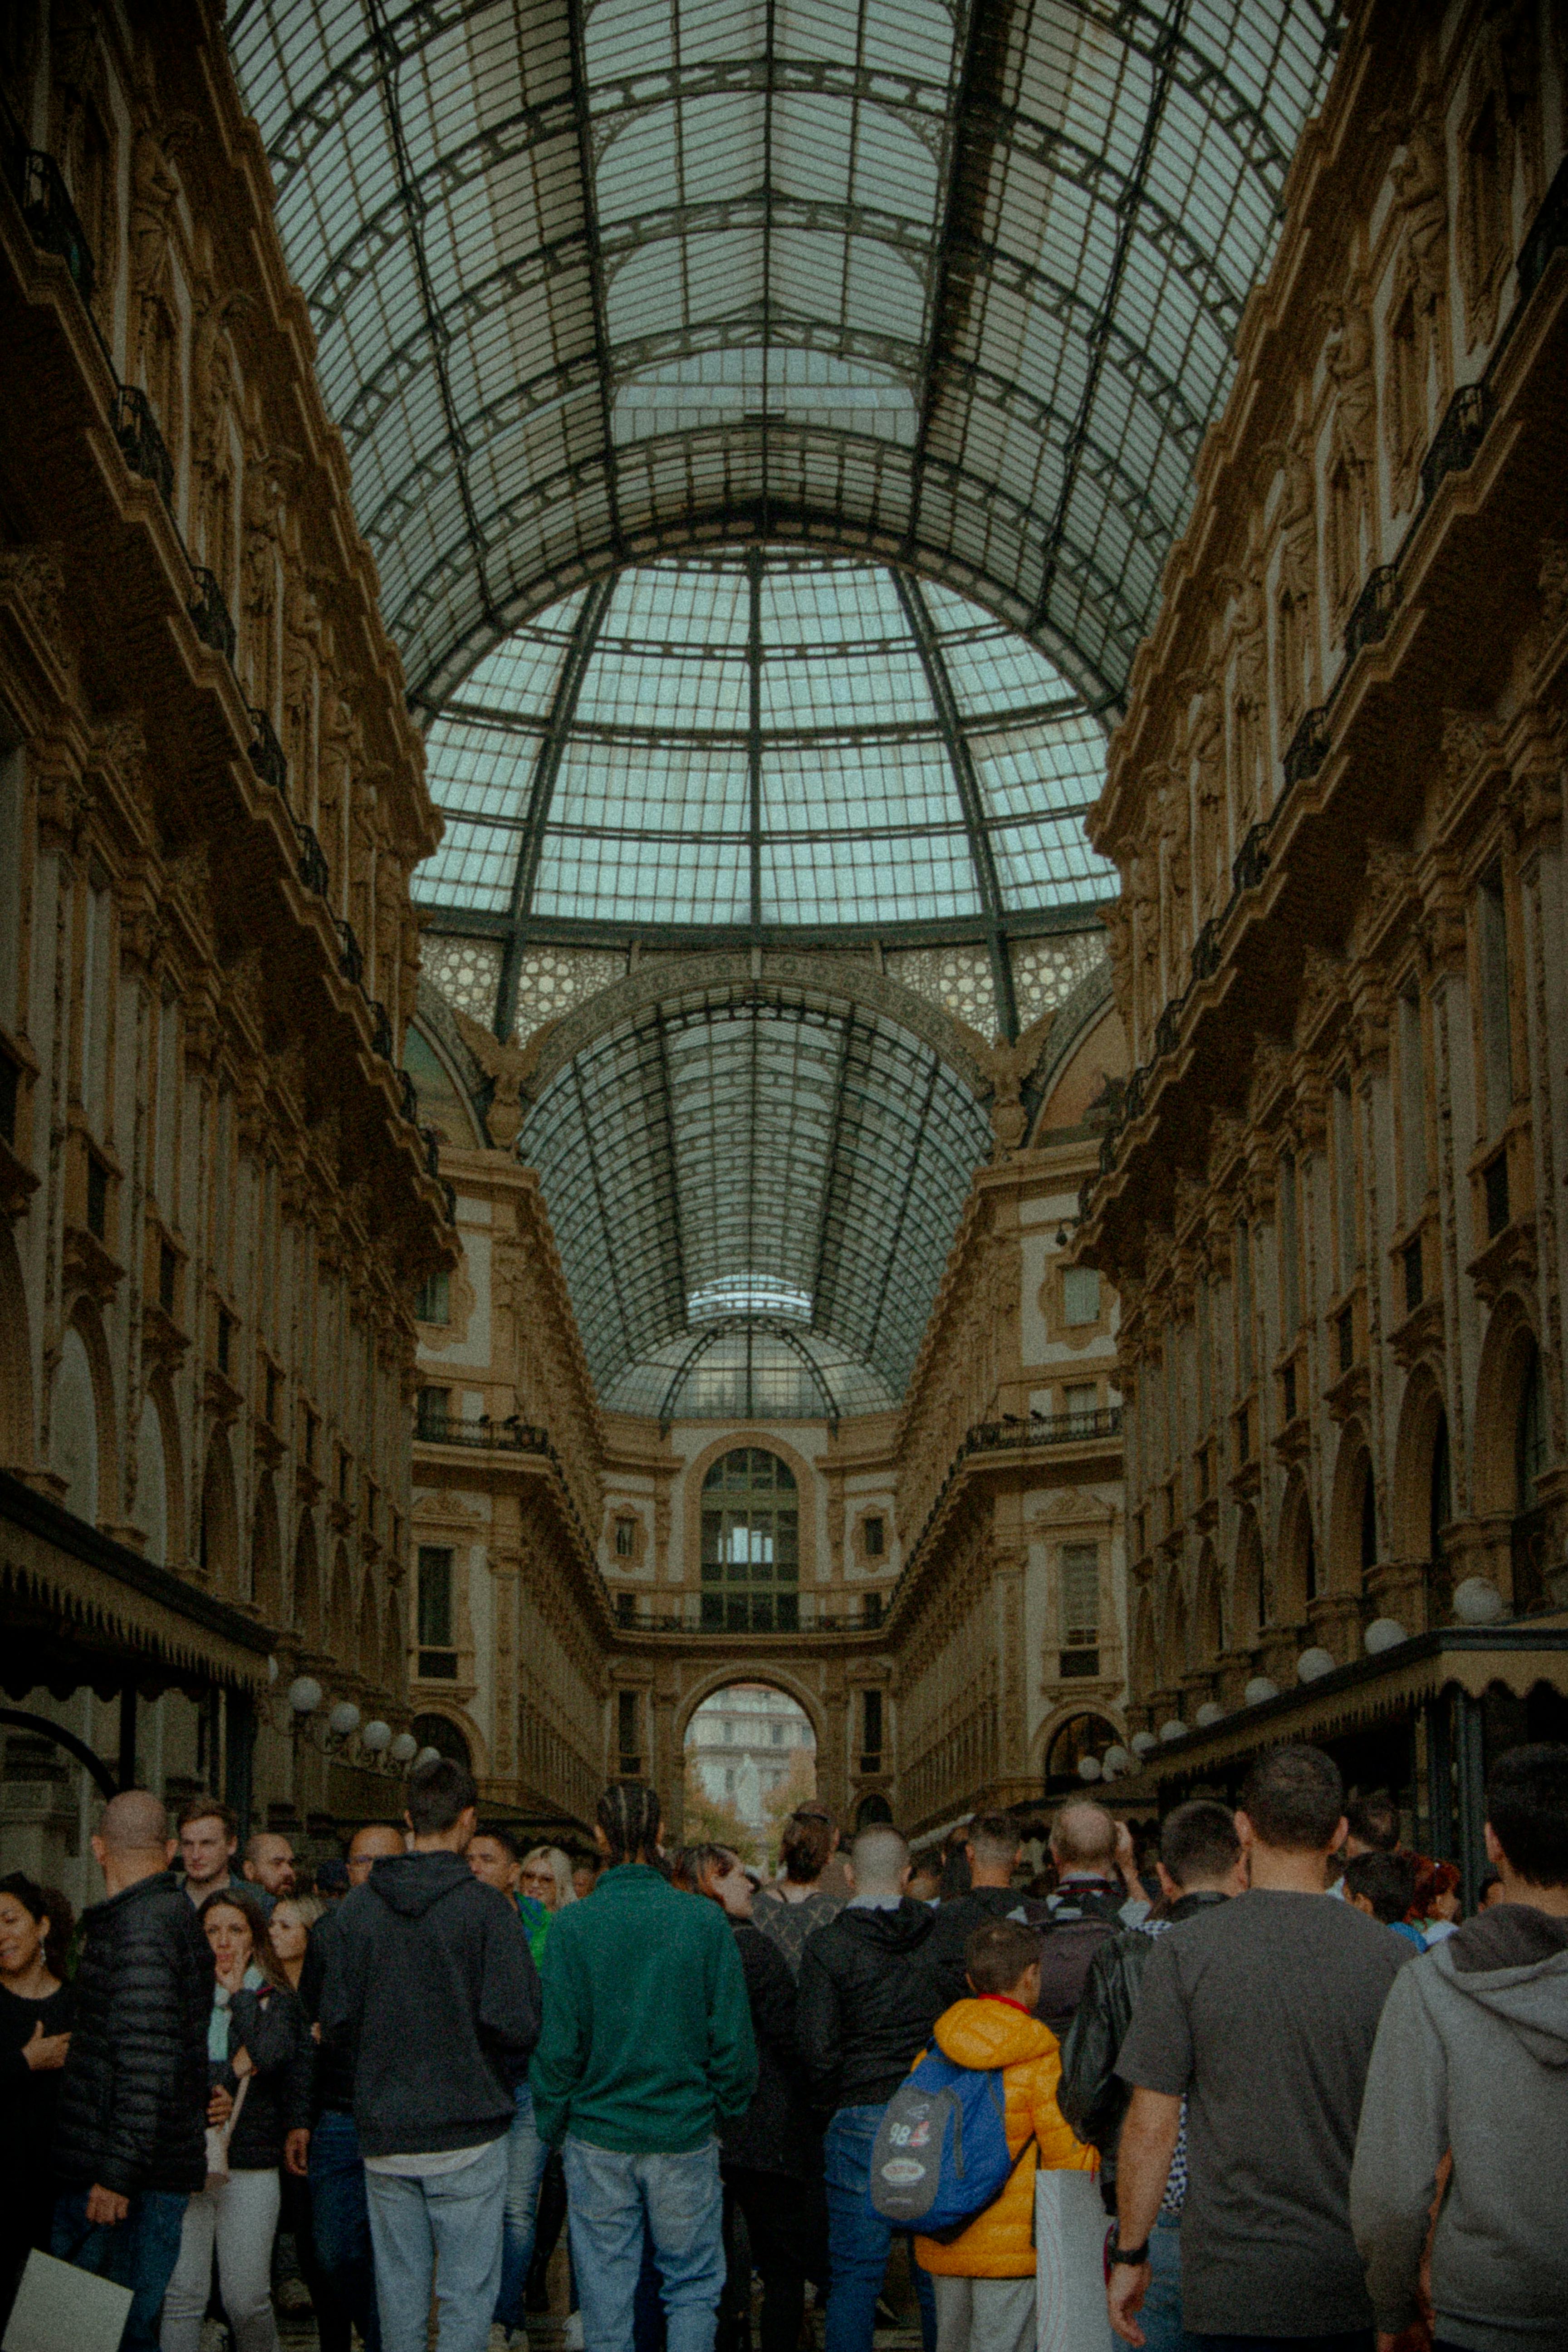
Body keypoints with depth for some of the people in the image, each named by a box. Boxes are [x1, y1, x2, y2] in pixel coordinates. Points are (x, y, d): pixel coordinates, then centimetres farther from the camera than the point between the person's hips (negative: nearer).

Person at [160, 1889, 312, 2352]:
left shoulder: (279, 1999, 8)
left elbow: (273, 2052, -12)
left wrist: (239, 1993, -2)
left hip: (251, 2164, -1)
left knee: (246, 2301, -3)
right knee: (181, 2296, -4)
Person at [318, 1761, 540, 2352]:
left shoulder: (356, 1908, 0)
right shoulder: (487, 1910, -11)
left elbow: (336, 2016, 1)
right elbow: (516, 2021, -16)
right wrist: (508, 2075, 5)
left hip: (384, 2132, 4)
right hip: (467, 2132, -4)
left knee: (399, 2293, 13)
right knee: (467, 2294, 4)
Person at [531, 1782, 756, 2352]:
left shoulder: (572, 1926, -9)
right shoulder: (704, 1921, -7)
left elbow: (558, 2043, -7)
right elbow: (733, 2038, -4)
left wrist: (553, 2124, 6)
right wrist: (727, 2111, 12)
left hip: (598, 2139, 0)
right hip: (686, 2137, 0)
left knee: (606, 2293, 10)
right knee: (693, 2285, 13)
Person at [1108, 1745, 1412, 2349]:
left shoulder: (1187, 1950, -7)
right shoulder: (1391, 1956, -3)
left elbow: (1151, 2125, -6)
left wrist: (1129, 2254, 5)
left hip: (1233, 2283, -1)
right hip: (1359, 2286, 2)